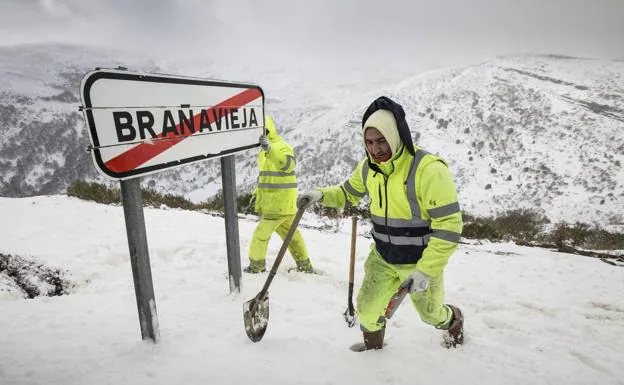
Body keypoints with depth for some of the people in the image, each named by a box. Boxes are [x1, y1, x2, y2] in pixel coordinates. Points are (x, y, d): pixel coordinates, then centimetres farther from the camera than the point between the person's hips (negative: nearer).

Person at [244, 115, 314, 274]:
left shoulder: (281, 146, -15)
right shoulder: (264, 150, 15)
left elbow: (288, 164, -37)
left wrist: (269, 149, -51)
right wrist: (257, 192, 16)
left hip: (280, 203, -10)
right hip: (275, 202, 10)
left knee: (261, 233, 0)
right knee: (290, 234, 17)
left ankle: (256, 266, 17)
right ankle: (305, 265, 28)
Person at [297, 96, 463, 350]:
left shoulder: (429, 169, -28)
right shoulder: (369, 167, -7)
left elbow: (449, 226, -25)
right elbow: (348, 193, 12)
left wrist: (425, 271, -26)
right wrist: (320, 195, -7)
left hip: (422, 262, -4)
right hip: (382, 259, 5)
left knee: (431, 314, 19)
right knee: (367, 310, 9)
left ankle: (453, 320, 56)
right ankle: (373, 343, 43)